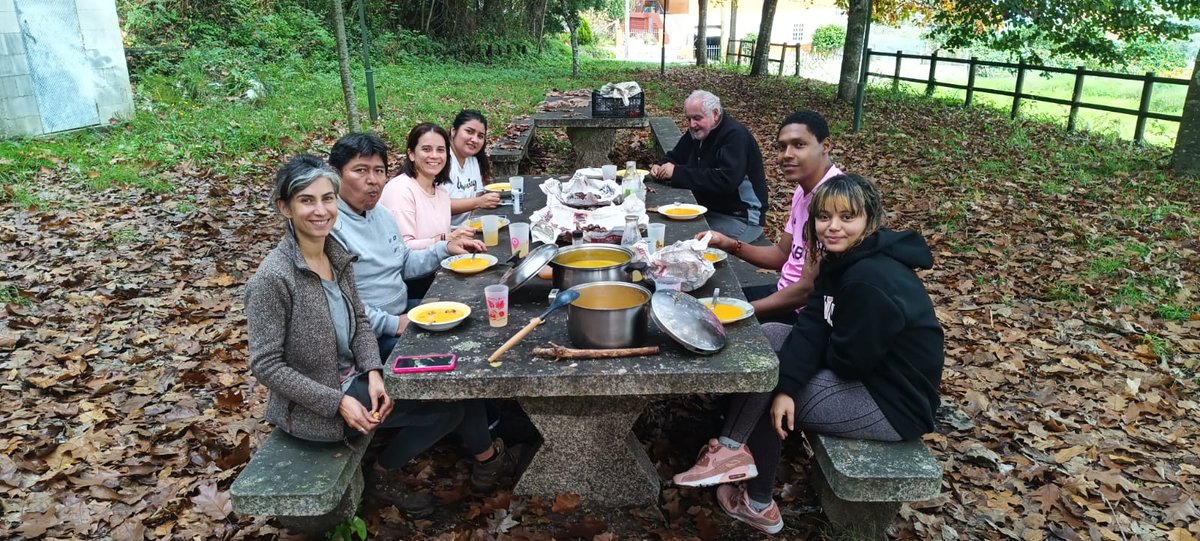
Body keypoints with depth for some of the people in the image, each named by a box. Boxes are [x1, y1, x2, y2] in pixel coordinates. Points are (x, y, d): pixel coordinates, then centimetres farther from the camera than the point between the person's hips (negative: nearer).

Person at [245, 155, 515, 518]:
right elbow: (265, 365, -19)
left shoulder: (337, 255, 0)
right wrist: (338, 402, -21)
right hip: (312, 408, -7)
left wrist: (374, 373, -10)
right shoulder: (273, 278, -22)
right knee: (446, 405, -11)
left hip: (353, 379, 7)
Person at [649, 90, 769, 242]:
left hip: (740, 218, -8)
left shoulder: (735, 136, -19)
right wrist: (660, 167, -8)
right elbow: (675, 157, 18)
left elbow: (726, 180, -33)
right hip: (707, 209, 8)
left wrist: (677, 173, -29)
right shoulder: (697, 132, 8)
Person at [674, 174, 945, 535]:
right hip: (865, 370, 9)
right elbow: (811, 328, -6)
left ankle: (757, 503, 13)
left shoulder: (873, 281, -29)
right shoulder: (844, 258, 1)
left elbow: (847, 360, -25)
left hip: (893, 402, -9)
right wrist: (785, 387, -20)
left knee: (761, 393, -7)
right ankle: (736, 451, 8)